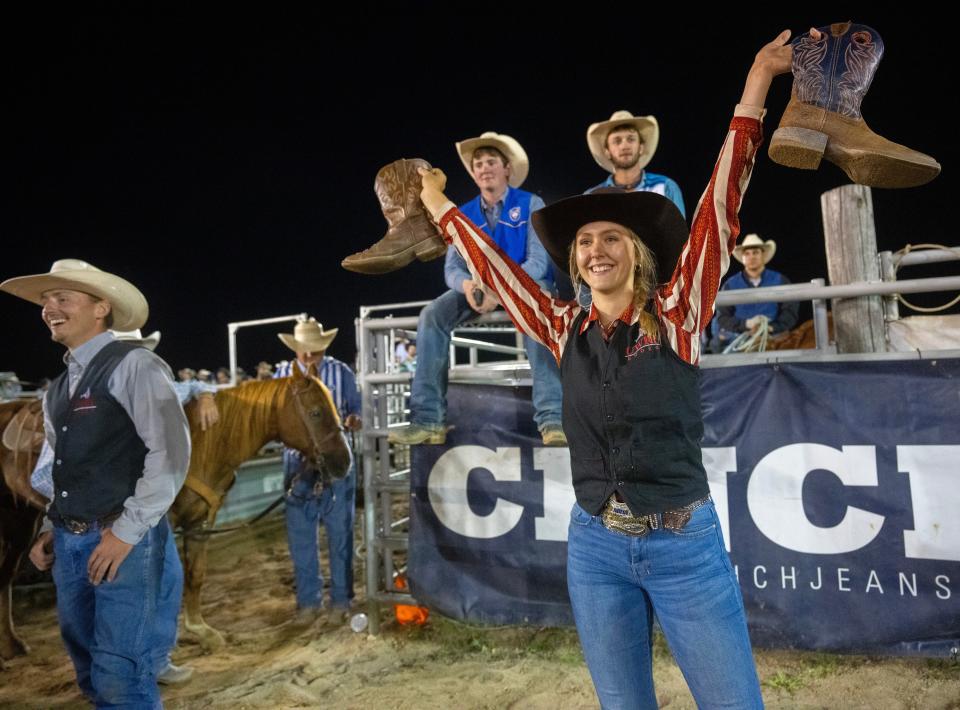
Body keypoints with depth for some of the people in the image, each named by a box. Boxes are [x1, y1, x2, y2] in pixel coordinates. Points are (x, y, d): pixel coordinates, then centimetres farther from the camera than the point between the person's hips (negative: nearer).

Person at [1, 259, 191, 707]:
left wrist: (127, 530, -17)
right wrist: (50, 529, 12)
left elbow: (170, 454, -16)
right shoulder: (57, 388, 15)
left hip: (122, 539, -7)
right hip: (67, 542, 8)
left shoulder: (134, 367, -9)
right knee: (90, 673, 17)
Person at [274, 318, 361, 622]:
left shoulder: (341, 372, -2)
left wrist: (354, 420, -21)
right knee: (300, 537, 9)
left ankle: (341, 599, 21)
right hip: (298, 464, 2)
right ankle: (308, 599, 24)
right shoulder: (283, 373, 3)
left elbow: (356, 409, 1)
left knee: (340, 534, 7)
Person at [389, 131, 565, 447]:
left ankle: (551, 418, -43)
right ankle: (428, 420, -26)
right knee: (432, 315, -23)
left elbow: (538, 262, -15)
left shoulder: (531, 205, -5)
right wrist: (467, 285, -29)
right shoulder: (464, 215, 5)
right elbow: (452, 267, -3)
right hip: (479, 286, 4)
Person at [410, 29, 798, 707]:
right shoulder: (566, 329, 3)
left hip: (686, 543, -2)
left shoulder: (676, 316, -5)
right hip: (595, 547, 3)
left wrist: (754, 92, -14)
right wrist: (441, 207, 18)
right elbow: (494, 266, 11)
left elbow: (719, 209, -11)